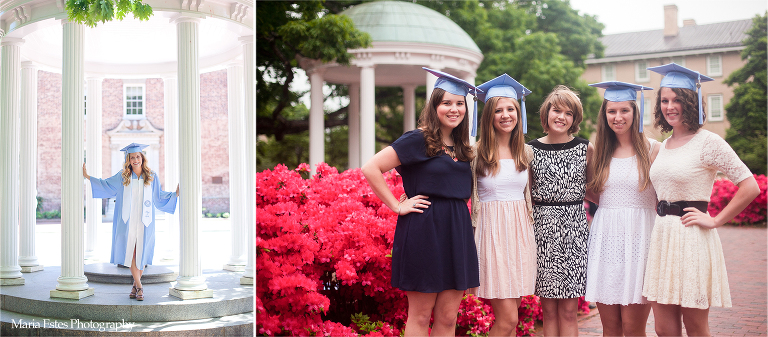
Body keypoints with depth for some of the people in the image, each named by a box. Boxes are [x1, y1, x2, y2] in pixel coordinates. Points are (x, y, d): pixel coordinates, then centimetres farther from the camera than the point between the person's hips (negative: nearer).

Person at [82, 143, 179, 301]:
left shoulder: (152, 177, 6)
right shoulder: (122, 177, 5)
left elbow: (159, 197, 13)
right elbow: (105, 184, 16)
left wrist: (175, 194, 3)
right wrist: (87, 176, 14)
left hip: (144, 221, 0)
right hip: (127, 221, 0)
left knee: (141, 253, 3)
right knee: (130, 253, -3)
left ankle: (136, 285, 18)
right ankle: (139, 287, 3)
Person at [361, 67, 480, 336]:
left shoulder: (463, 148, 13)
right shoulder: (418, 140, -6)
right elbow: (371, 168, -13)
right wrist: (397, 206, -12)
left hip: (457, 232, 6)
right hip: (423, 231, -6)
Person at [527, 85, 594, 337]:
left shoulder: (586, 149, 5)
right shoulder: (531, 150, 5)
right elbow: (525, 193, 11)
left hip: (574, 228, 0)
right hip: (542, 227, 0)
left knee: (568, 310, 0)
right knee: (548, 308, 2)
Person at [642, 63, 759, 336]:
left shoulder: (708, 142, -8)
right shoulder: (664, 145, 14)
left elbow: (750, 188, -13)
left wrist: (715, 221, -10)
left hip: (692, 239, -6)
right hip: (661, 237, 7)